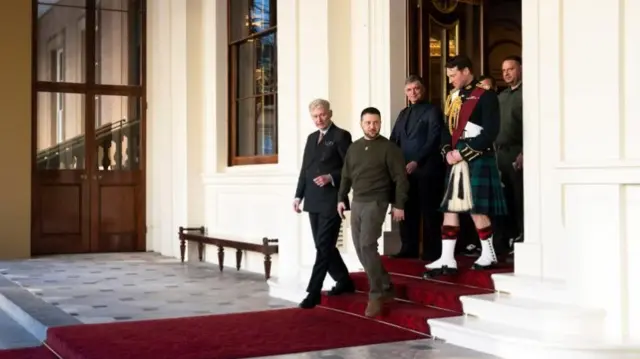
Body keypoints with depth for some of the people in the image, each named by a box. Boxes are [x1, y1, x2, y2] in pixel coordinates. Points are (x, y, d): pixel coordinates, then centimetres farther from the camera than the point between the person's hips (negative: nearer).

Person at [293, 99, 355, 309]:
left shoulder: (341, 136, -3)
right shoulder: (311, 138, 17)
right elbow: (305, 169, 16)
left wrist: (331, 177, -21)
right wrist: (298, 196, 8)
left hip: (332, 201, -7)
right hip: (313, 201, 7)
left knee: (324, 246, -6)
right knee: (324, 246, 12)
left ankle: (314, 292, -5)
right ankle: (344, 281, 27)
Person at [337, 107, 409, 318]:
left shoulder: (388, 148, -5)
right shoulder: (353, 148, 13)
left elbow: (400, 178, -8)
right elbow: (346, 176, 19)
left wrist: (399, 205, -12)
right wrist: (342, 198, 11)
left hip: (376, 202, -7)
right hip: (357, 203, 7)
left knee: (367, 245, -16)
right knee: (360, 248, 7)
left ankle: (376, 295, -7)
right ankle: (385, 286, 21)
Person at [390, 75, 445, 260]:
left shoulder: (433, 111, -1)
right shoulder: (403, 113, 19)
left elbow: (433, 140, -12)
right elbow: (394, 140, 15)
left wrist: (416, 162, -19)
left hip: (426, 169, -6)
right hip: (406, 169, 6)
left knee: (429, 211, -1)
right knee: (408, 211, 8)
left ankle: (432, 251, 5)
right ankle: (409, 248, 16)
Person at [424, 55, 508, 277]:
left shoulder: (486, 96, -8)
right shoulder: (452, 98, 15)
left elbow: (490, 133, -15)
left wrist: (463, 153, -16)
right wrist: (448, 152, -1)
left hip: (477, 161, -7)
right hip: (456, 161, 7)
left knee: (476, 209, -3)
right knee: (450, 208, 4)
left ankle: (488, 254, 16)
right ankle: (447, 260, 6)